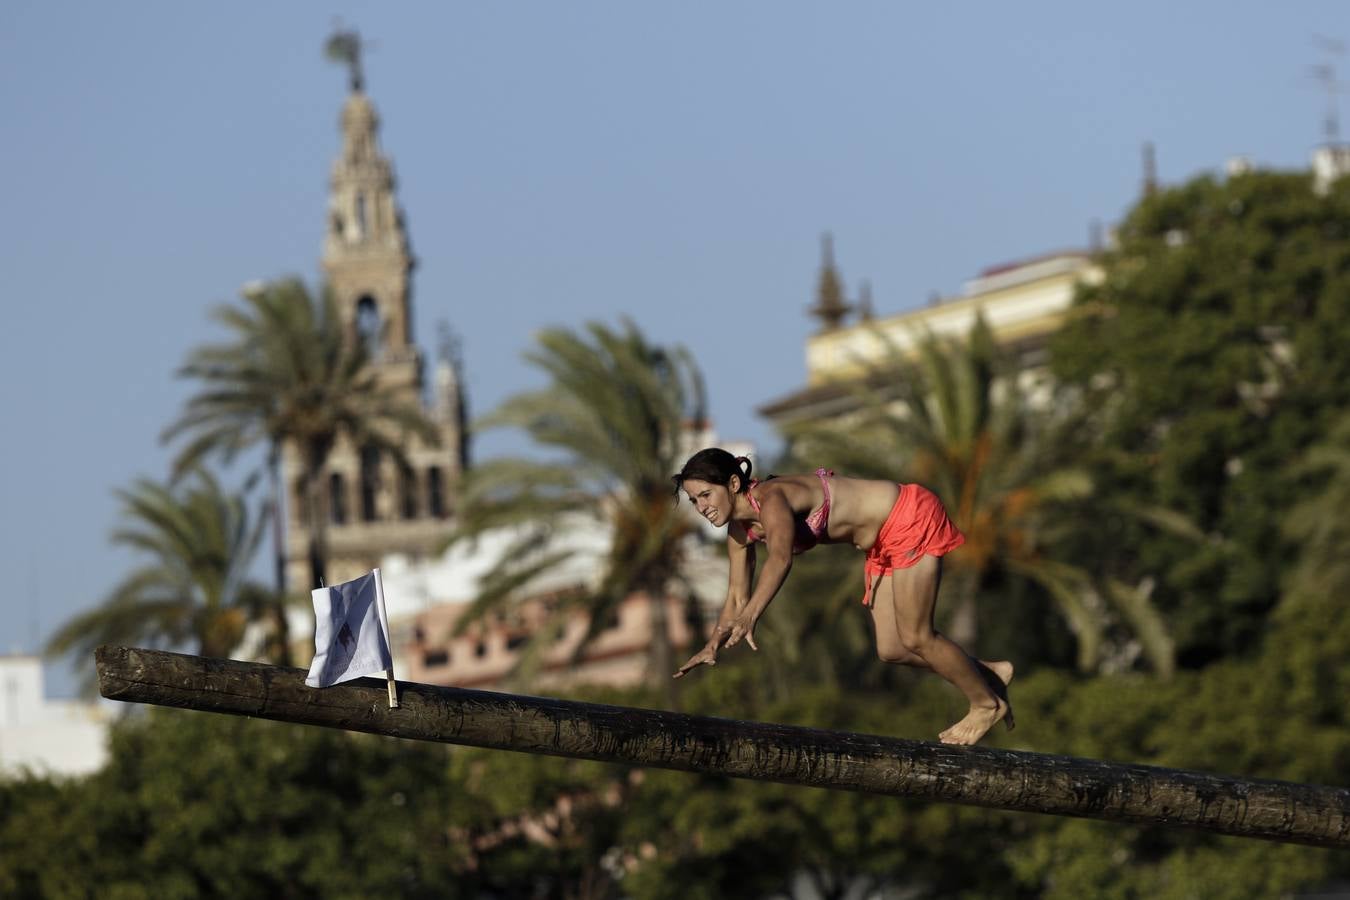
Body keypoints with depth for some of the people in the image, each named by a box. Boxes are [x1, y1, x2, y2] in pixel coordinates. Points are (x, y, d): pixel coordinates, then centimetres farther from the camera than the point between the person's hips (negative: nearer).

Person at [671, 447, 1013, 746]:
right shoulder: (741, 529, -1)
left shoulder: (770, 499, -29)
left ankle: (987, 703, 16)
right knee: (892, 650, 9)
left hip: (912, 518, -9)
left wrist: (749, 617, -60)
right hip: (885, 542, 9)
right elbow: (737, 597, 9)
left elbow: (780, 558, -48)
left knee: (915, 638, -6)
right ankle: (988, 674, 26)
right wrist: (712, 646, -3)